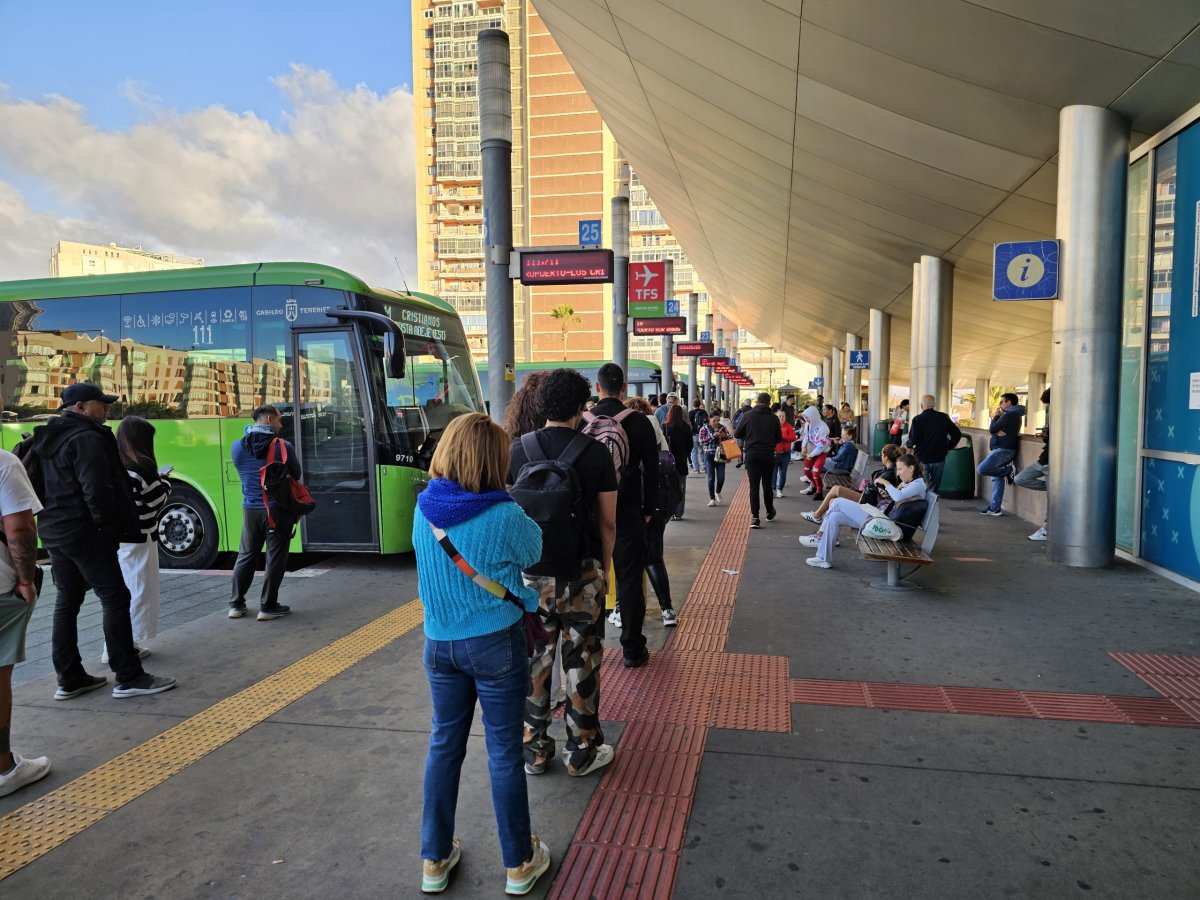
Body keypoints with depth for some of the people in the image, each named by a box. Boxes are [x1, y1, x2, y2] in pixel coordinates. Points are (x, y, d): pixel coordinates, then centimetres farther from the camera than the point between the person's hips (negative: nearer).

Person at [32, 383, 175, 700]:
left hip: (55, 532, 10)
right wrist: (114, 527, -13)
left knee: (66, 602, 14)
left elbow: (44, 487, 21)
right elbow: (97, 492, -23)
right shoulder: (87, 439, -16)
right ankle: (129, 678, -2)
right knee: (115, 600, -5)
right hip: (86, 534, -10)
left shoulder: (49, 439, 15)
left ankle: (69, 679, 20)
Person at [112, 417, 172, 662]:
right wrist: (164, 482, 6)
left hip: (118, 537, 8)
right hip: (138, 538, -8)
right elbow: (157, 502, -10)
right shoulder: (141, 468, -15)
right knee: (137, 590, 3)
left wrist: (156, 480, 13)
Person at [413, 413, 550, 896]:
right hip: (497, 644, -4)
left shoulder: (423, 509, -6)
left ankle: (435, 860, 31)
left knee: (444, 746, 17)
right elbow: (539, 552, -3)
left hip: (439, 644, 4)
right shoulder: (505, 517, -20)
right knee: (504, 753, 8)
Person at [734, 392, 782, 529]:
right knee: (767, 484, 15)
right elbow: (779, 438, 6)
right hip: (768, 455, 1)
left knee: (754, 485, 0)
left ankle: (755, 517, -7)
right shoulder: (773, 418, -1)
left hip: (751, 454, -1)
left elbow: (737, 434, 2)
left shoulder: (748, 415, -3)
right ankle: (770, 512, 31)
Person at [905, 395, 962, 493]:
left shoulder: (917, 419, -10)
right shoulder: (944, 417, -1)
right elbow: (957, 434, 0)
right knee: (934, 488, 10)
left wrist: (906, 443, 9)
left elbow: (912, 440, -12)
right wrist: (948, 447, 11)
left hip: (922, 458, -2)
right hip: (939, 458, 2)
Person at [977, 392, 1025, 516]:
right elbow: (997, 429, 14)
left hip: (1003, 449, -10)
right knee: (997, 478, 9)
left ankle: (1008, 471, -7)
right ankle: (995, 508, 9)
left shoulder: (1009, 415, -14)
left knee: (981, 469, -20)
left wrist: (996, 416, 3)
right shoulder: (1014, 415, 20)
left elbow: (992, 429, -12)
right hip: (1002, 449, 10)